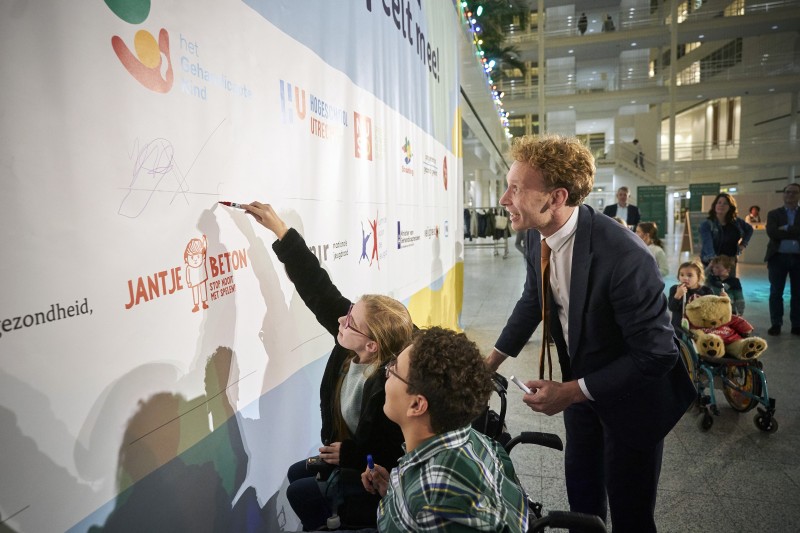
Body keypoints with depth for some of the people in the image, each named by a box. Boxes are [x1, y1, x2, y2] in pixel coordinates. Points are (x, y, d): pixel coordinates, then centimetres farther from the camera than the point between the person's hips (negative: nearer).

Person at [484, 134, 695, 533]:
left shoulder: (624, 256, -35)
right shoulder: (539, 237, -13)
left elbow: (656, 354, -28)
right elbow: (533, 299, 5)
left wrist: (571, 392, -26)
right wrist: (494, 359, 4)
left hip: (631, 392, -6)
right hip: (579, 379, 6)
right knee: (580, 485, 26)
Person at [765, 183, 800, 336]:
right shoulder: (773, 214, 6)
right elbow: (772, 232, -12)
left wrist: (786, 229, -12)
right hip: (778, 257, -1)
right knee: (776, 293, 2)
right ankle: (776, 324, 10)